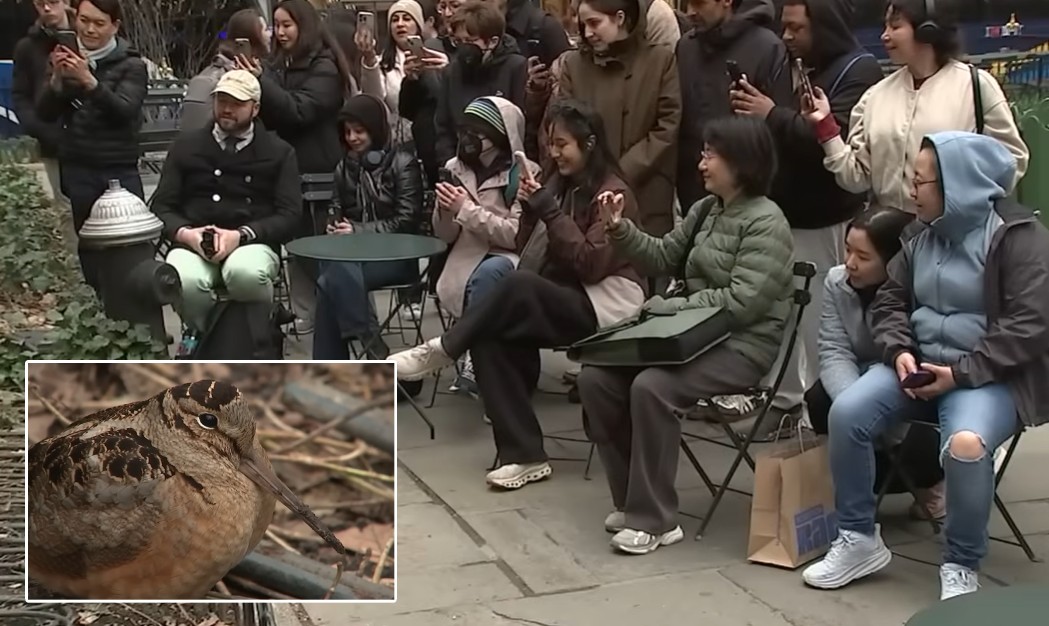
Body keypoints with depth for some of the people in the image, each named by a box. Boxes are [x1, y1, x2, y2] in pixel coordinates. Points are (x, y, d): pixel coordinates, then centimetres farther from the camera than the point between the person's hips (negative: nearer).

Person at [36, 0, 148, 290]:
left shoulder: (131, 65, 2)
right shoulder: (68, 59, 12)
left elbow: (125, 110, -14)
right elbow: (45, 115, 5)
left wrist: (89, 80, -27)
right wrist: (57, 78, -12)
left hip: (120, 171, -3)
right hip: (77, 170, 3)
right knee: (88, 248, 2)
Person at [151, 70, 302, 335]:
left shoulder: (279, 152, 13)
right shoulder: (186, 145, 18)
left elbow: (289, 215, 2)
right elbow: (161, 206, 13)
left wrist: (241, 235, -14)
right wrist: (184, 233, -10)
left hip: (253, 243, -1)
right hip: (194, 244, 1)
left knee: (246, 272, -38)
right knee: (183, 280, -34)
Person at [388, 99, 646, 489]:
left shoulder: (613, 194, -7)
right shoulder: (560, 185, 15)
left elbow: (591, 265, -18)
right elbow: (529, 255, 12)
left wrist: (551, 212, -19)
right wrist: (530, 210, -5)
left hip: (604, 303, -7)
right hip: (560, 300, 7)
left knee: (519, 286, -34)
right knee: (490, 340, -22)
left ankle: (442, 350, -18)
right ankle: (525, 455, -22)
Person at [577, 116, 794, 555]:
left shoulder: (766, 222, -13)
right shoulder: (705, 209, 13)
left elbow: (741, 301, -21)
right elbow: (662, 257, 17)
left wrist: (668, 307, -18)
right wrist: (620, 230, 0)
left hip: (743, 347, -8)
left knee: (651, 387, -32)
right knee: (596, 377, -9)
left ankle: (654, 520, -19)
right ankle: (631, 501, 1)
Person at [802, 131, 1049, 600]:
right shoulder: (924, 236, 11)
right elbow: (890, 301, 15)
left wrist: (960, 373, -20)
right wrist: (901, 352, -7)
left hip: (990, 375, -6)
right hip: (920, 362, 6)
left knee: (965, 443, -36)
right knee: (846, 413, -17)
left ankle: (961, 566, -11)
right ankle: (859, 538, 0)